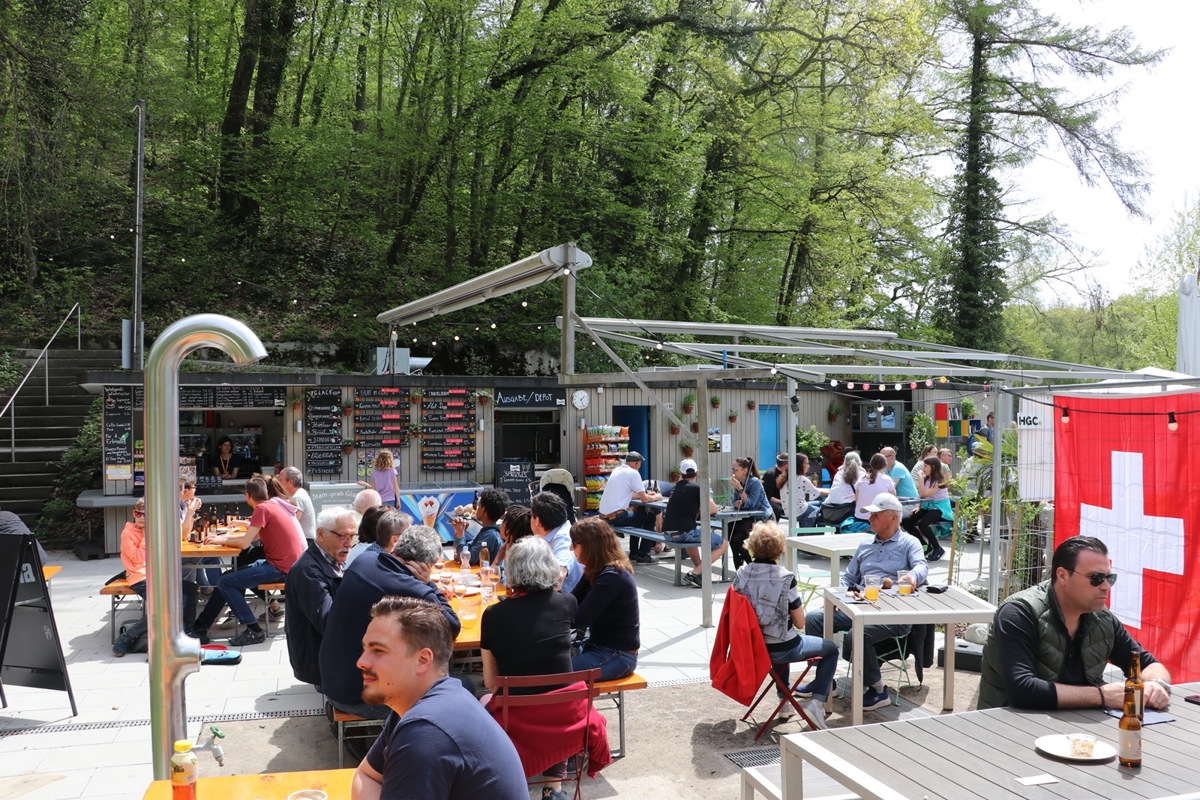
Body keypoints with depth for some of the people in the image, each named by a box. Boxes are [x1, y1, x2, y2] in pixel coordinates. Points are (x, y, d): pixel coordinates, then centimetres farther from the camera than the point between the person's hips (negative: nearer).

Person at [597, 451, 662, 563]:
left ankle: (634, 553, 34)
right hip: (615, 516, -8)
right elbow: (644, 499, -9)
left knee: (638, 514, 30)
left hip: (604, 515, 8)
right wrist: (656, 497, 11)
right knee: (649, 518, 10)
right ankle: (642, 555, 12)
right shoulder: (633, 473, -10)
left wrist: (646, 494, 25)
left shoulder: (617, 470, 15)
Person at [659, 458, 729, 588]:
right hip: (684, 532, -7)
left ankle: (699, 570, 30)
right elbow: (713, 509, -2)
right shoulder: (697, 488, -2)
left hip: (668, 533, 7)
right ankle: (695, 574, -5)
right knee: (723, 544, 4)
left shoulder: (676, 487, 17)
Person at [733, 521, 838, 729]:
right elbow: (799, 622, -13)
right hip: (782, 649, -5)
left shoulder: (741, 574, -8)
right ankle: (816, 703, 6)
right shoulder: (785, 578, -20)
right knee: (831, 649, 20)